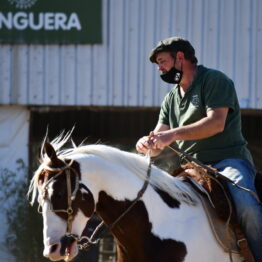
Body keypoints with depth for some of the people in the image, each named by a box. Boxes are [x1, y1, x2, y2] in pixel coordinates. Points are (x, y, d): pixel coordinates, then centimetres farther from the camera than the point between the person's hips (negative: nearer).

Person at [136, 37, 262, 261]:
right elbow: (158, 146, 15)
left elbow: (216, 123, -16)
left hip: (228, 160, -8)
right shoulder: (171, 99, 21)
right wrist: (148, 143, -12)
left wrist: (173, 134, -24)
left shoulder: (214, 80, -1)